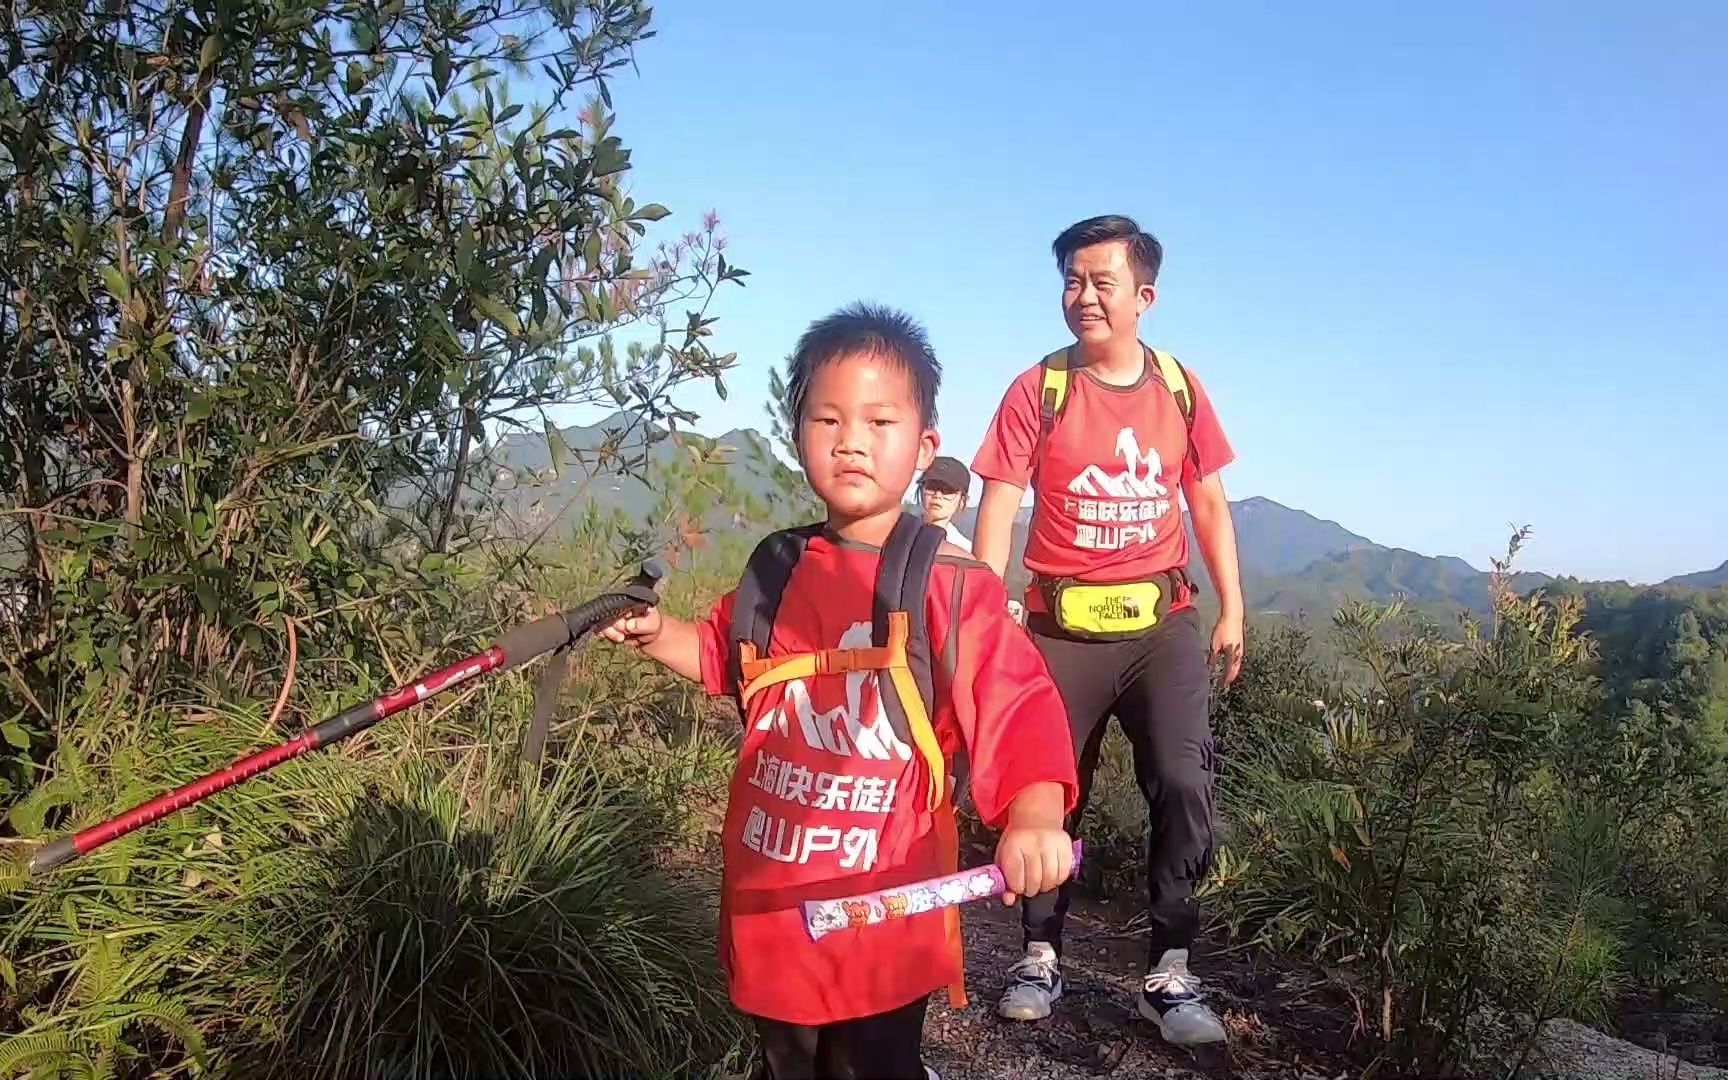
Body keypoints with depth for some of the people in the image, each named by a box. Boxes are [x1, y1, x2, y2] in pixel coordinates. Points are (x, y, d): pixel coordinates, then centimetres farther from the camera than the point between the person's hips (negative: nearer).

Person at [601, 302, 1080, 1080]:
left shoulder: (955, 587, -14)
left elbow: (1020, 712, -20)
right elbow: (723, 656, 21)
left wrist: (1034, 821, -36)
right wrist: (657, 633, 3)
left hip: (884, 917, -5)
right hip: (769, 904, 5)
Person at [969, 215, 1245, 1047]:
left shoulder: (1179, 388, 5)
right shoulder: (1037, 391, -3)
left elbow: (1209, 504, 12)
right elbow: (997, 509, -7)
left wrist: (1231, 610, 8)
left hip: (1163, 622, 1)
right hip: (1063, 626, -1)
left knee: (1184, 782, -10)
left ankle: (1169, 973, 3)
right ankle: (1041, 956, 26)